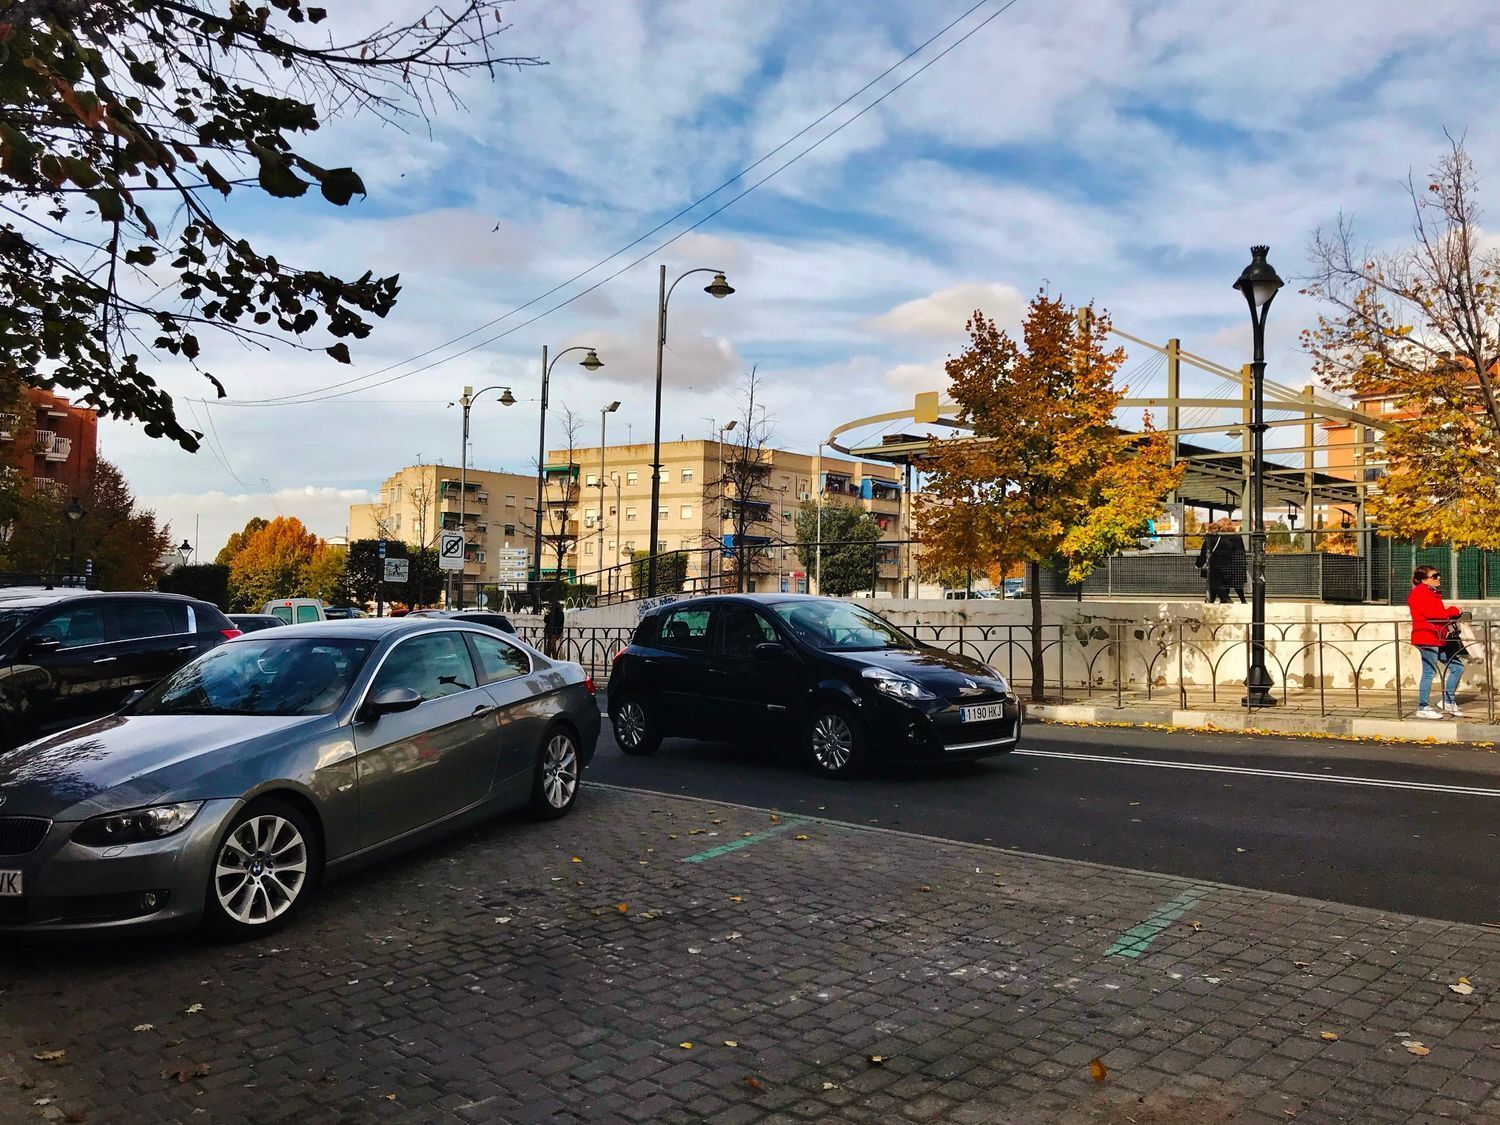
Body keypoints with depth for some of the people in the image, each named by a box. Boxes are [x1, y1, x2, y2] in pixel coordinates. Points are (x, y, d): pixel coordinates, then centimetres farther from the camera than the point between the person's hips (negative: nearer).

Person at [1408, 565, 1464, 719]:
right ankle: (1423, 708, -1)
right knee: (1430, 672, -7)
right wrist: (1453, 611, -9)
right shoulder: (1420, 593, -11)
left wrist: (1451, 614, 0)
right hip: (1427, 638, -10)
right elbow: (1433, 614, -21)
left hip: (1438, 639, 11)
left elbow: (1438, 613, 19)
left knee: (1457, 667, 11)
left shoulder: (1432, 593, 23)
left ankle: (1448, 703, 20)